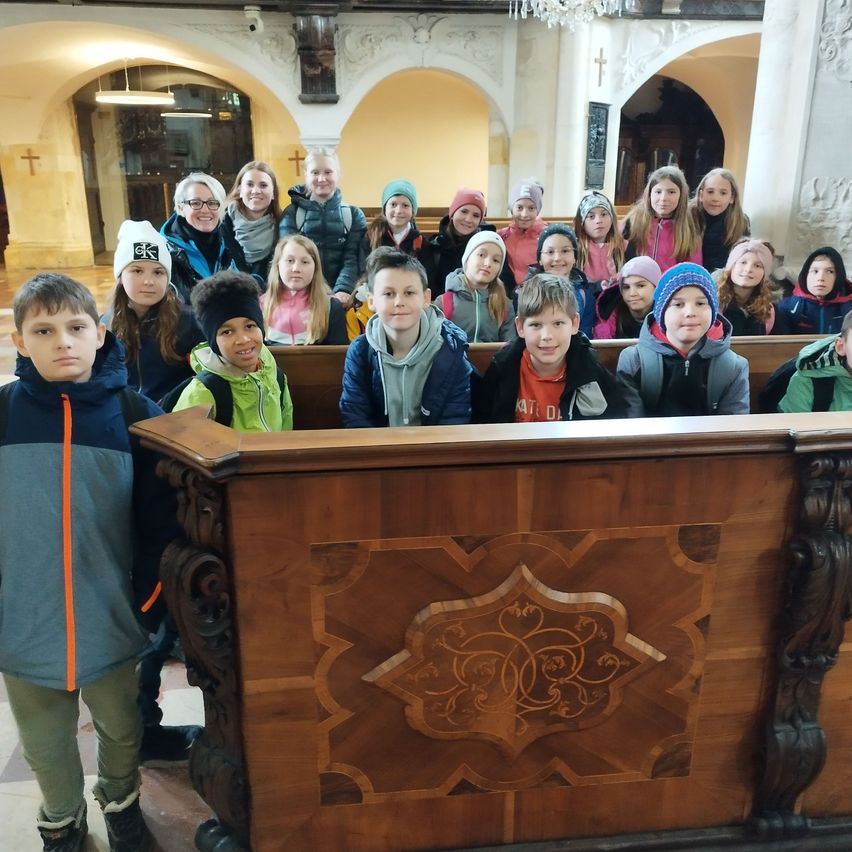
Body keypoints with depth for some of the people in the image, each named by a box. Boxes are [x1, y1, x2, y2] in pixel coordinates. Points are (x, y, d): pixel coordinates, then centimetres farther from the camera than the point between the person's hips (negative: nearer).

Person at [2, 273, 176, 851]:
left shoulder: (134, 413, -8)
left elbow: (159, 517, -4)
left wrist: (150, 596, -5)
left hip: (112, 618, 0)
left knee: (121, 729, 21)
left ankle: (122, 804, 50)